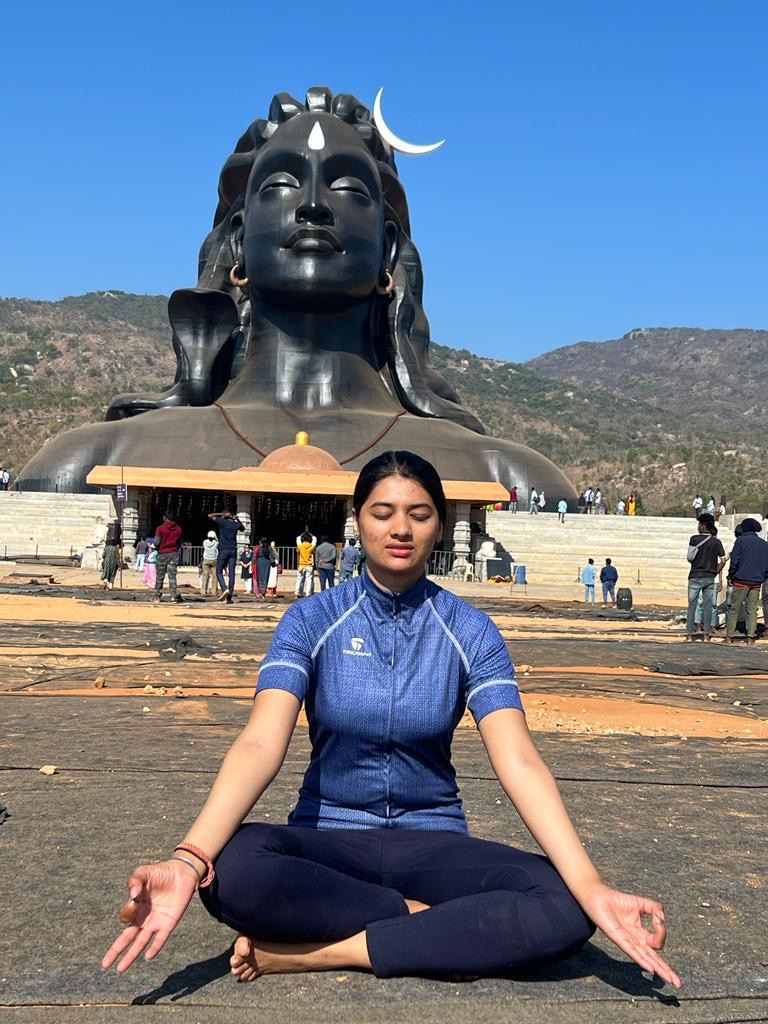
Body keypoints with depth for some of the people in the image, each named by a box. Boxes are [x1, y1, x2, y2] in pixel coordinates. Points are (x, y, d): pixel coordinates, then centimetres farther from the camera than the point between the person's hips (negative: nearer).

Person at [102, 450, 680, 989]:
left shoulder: (470, 631, -5)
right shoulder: (311, 621, -7)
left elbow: (519, 761, -17)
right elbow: (261, 745, -21)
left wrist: (591, 887, -32)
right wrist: (187, 861, -38)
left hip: (432, 842, 1)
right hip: (328, 839, -1)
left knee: (563, 908, -28)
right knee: (231, 870, -34)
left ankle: (310, 951, -23)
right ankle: (437, 924, -15)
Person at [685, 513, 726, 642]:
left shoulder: (694, 539, -6)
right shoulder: (716, 542, 0)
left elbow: (689, 557, -7)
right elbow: (723, 560, -5)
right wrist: (715, 572, 6)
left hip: (695, 577, -2)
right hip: (710, 578, 2)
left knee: (692, 605, 4)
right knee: (708, 606, 7)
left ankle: (689, 634, 5)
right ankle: (707, 635, 8)